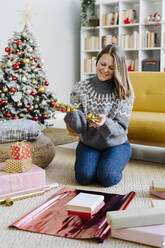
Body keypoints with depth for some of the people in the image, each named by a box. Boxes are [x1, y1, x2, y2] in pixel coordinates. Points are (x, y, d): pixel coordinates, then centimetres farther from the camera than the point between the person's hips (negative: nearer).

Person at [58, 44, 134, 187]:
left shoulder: (125, 92, -10)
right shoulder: (81, 88, -8)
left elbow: (121, 128, -14)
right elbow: (79, 127, -11)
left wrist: (105, 123, -36)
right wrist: (71, 112, -33)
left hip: (116, 145, -1)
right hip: (88, 144, 1)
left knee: (107, 178, -23)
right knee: (85, 177, -20)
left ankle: (112, 163, 11)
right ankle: (92, 160, 13)